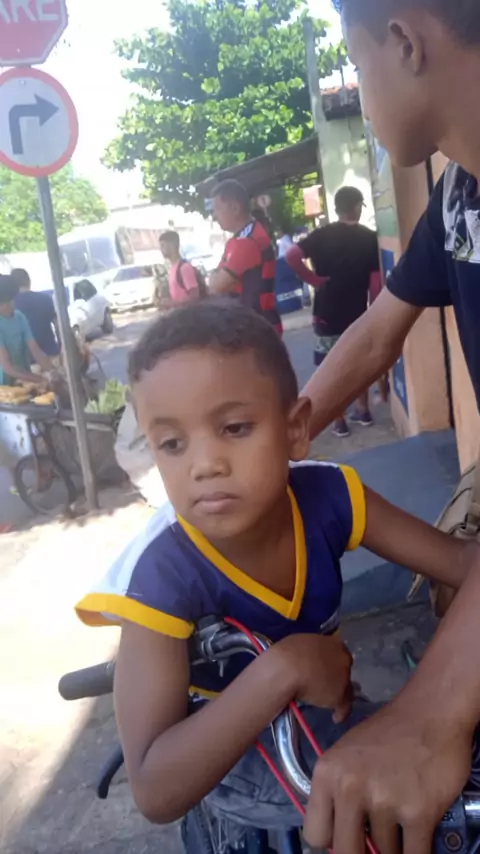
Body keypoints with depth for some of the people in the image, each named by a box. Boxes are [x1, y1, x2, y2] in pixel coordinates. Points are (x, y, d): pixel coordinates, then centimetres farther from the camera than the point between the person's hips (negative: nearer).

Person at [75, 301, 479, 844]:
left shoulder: (326, 496, -21)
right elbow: (156, 791, -33)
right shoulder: (161, 576, -31)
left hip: (316, 712, 5)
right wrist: (281, 669, -43)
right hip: (228, 756, -4)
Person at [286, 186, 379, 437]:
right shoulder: (369, 237, -2)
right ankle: (363, 411, 29)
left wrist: (312, 278, -11)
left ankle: (339, 422, 11)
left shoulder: (322, 235, -6)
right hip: (358, 312, 2)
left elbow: (291, 255, -21)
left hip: (328, 313, -2)